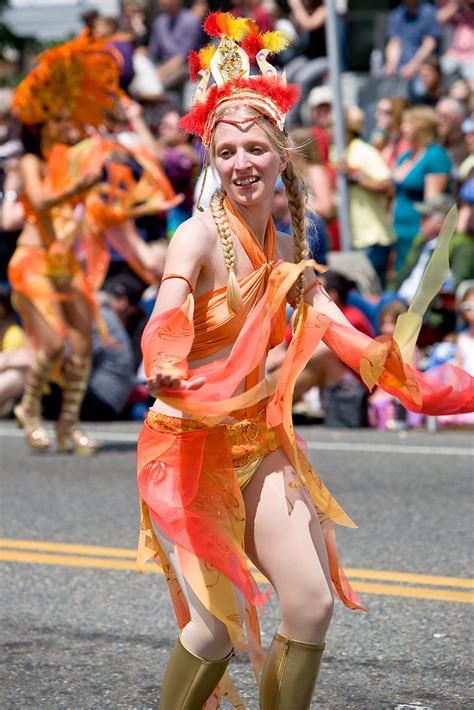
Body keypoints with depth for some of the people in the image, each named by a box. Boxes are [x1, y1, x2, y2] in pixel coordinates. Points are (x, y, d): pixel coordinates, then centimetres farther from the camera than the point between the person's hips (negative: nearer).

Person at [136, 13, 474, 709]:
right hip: (190, 442, -7)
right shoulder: (199, 235, -15)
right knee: (219, 623, -14)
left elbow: (338, 330, 13)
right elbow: (166, 318, -33)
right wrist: (165, 371, -54)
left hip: (258, 439, 7)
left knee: (312, 607, -2)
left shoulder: (286, 248, 7)